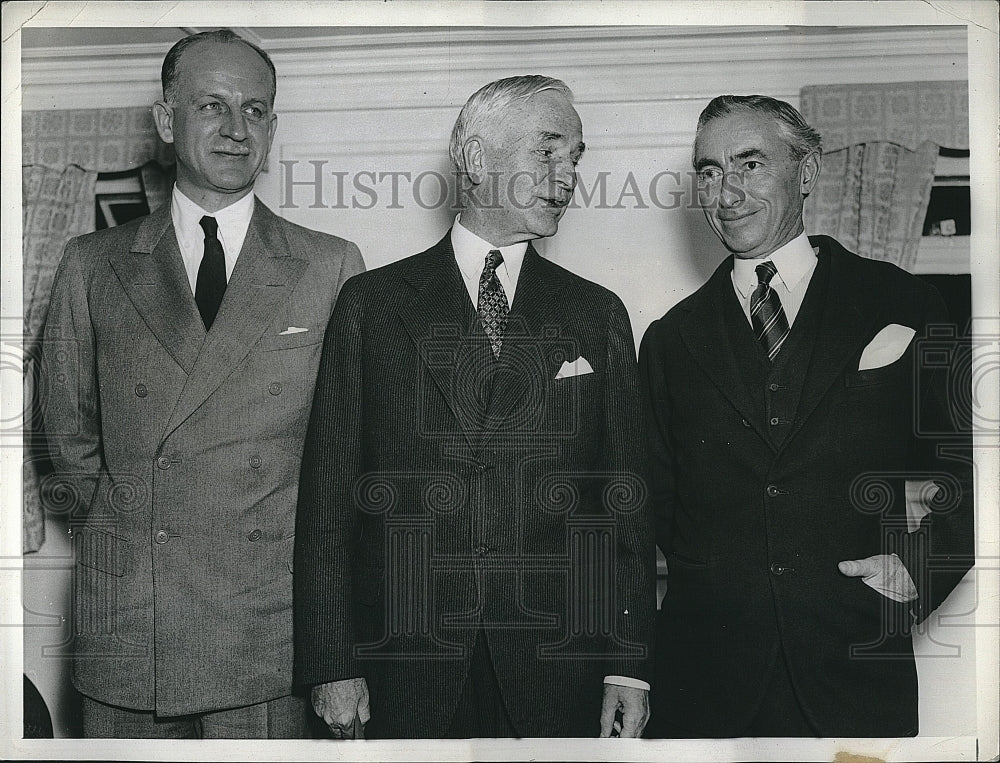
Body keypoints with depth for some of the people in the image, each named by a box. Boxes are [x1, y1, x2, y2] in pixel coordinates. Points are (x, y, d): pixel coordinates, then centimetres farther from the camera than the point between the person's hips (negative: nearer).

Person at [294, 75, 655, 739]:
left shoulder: (599, 316, 9)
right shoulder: (371, 304, 5)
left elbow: (628, 496, 7)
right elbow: (329, 490, 2)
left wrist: (630, 665, 0)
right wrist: (332, 664, -4)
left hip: (559, 665, 1)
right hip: (408, 665, -1)